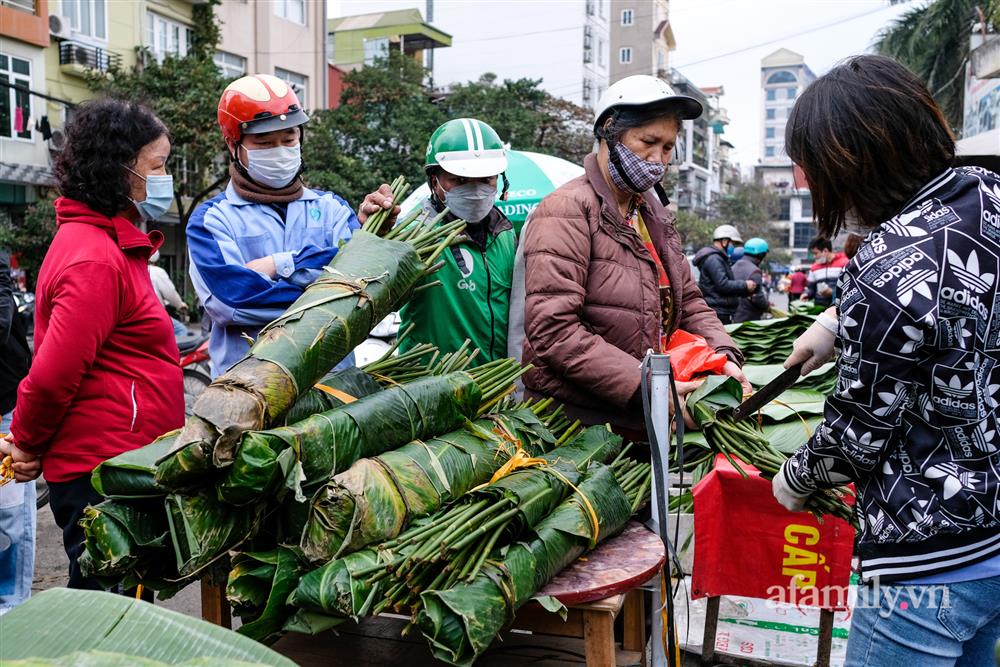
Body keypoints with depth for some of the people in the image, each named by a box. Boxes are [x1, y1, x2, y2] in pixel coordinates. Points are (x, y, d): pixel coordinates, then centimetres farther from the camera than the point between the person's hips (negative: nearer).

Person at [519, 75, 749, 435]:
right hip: (576, 422, -8)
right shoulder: (567, 211, -12)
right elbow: (553, 330, -22)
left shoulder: (654, 215, 16)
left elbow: (688, 300, 18)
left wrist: (724, 354, -2)